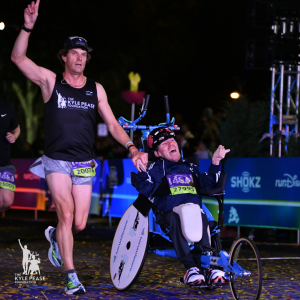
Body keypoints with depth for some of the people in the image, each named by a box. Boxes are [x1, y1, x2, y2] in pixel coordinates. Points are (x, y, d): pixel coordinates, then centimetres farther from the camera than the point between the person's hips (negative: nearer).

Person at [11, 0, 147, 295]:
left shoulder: (95, 89, 8)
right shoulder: (50, 81, -1)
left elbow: (112, 124, 7)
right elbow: (18, 58, -13)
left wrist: (133, 149, -8)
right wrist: (28, 27, -26)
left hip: (84, 164, 3)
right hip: (56, 160, -3)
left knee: (79, 224, 3)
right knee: (66, 213, -17)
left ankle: (55, 236, 39)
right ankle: (72, 278, -13)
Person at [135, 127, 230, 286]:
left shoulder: (189, 167, 28)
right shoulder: (157, 169, 13)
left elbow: (207, 185, 18)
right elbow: (145, 190, -5)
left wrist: (215, 162, 10)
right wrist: (142, 169, -22)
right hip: (167, 218, -3)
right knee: (176, 218, -39)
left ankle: (209, 267, -37)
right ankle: (191, 267, -42)